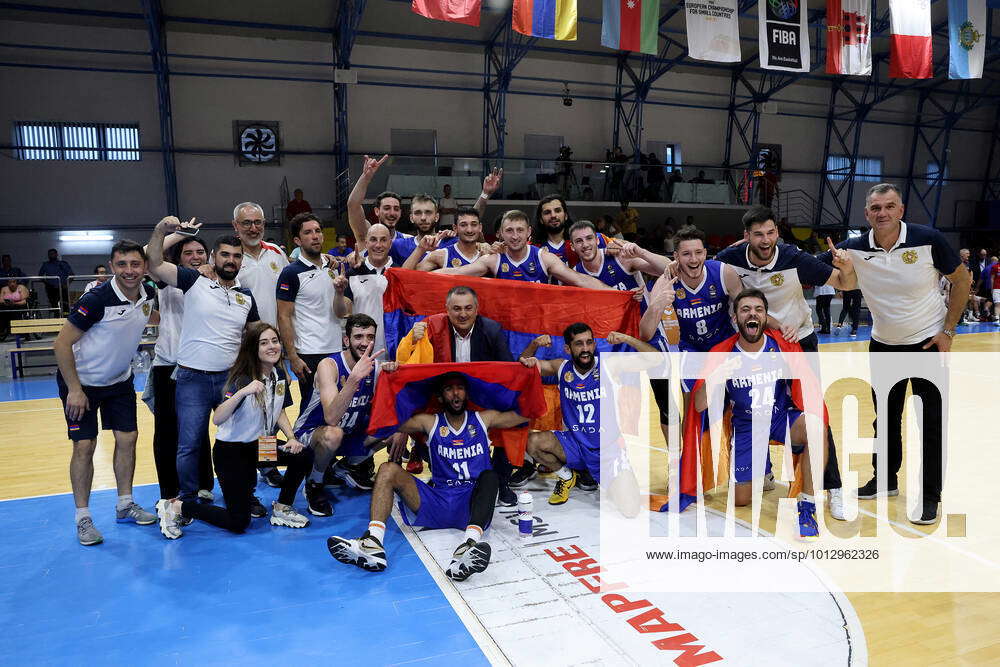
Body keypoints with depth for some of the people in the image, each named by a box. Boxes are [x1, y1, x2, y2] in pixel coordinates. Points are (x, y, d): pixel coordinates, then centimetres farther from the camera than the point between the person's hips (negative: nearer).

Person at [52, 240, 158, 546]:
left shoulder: (148, 294, -8)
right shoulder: (97, 299, -27)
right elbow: (61, 343, -22)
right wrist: (74, 389, -21)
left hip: (120, 380, 6)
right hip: (82, 382, -5)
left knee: (127, 438, 6)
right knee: (84, 446, -5)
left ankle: (125, 504, 21)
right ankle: (83, 517, 8)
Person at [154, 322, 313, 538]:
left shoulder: (279, 374, -1)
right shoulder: (242, 378, -22)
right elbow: (217, 419, -34)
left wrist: (291, 438, -3)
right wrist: (242, 392, -48)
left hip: (259, 445, 7)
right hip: (231, 450, -7)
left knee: (304, 455, -14)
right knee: (238, 523, -6)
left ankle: (282, 508, 7)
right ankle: (175, 507, 11)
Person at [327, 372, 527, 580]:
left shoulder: (484, 419, 14)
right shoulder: (430, 423, 14)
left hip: (473, 503, -1)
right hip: (437, 501, 2)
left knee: (489, 475, -32)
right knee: (389, 469, -15)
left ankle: (470, 543, -59)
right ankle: (372, 543, -38)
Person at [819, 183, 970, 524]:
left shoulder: (928, 239, -16)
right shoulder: (853, 249, -11)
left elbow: (962, 280, -5)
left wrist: (948, 330, -8)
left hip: (928, 342, -3)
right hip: (883, 343, 3)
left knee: (932, 420, 0)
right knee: (886, 417, 14)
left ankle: (930, 496, 12)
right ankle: (886, 479, 32)